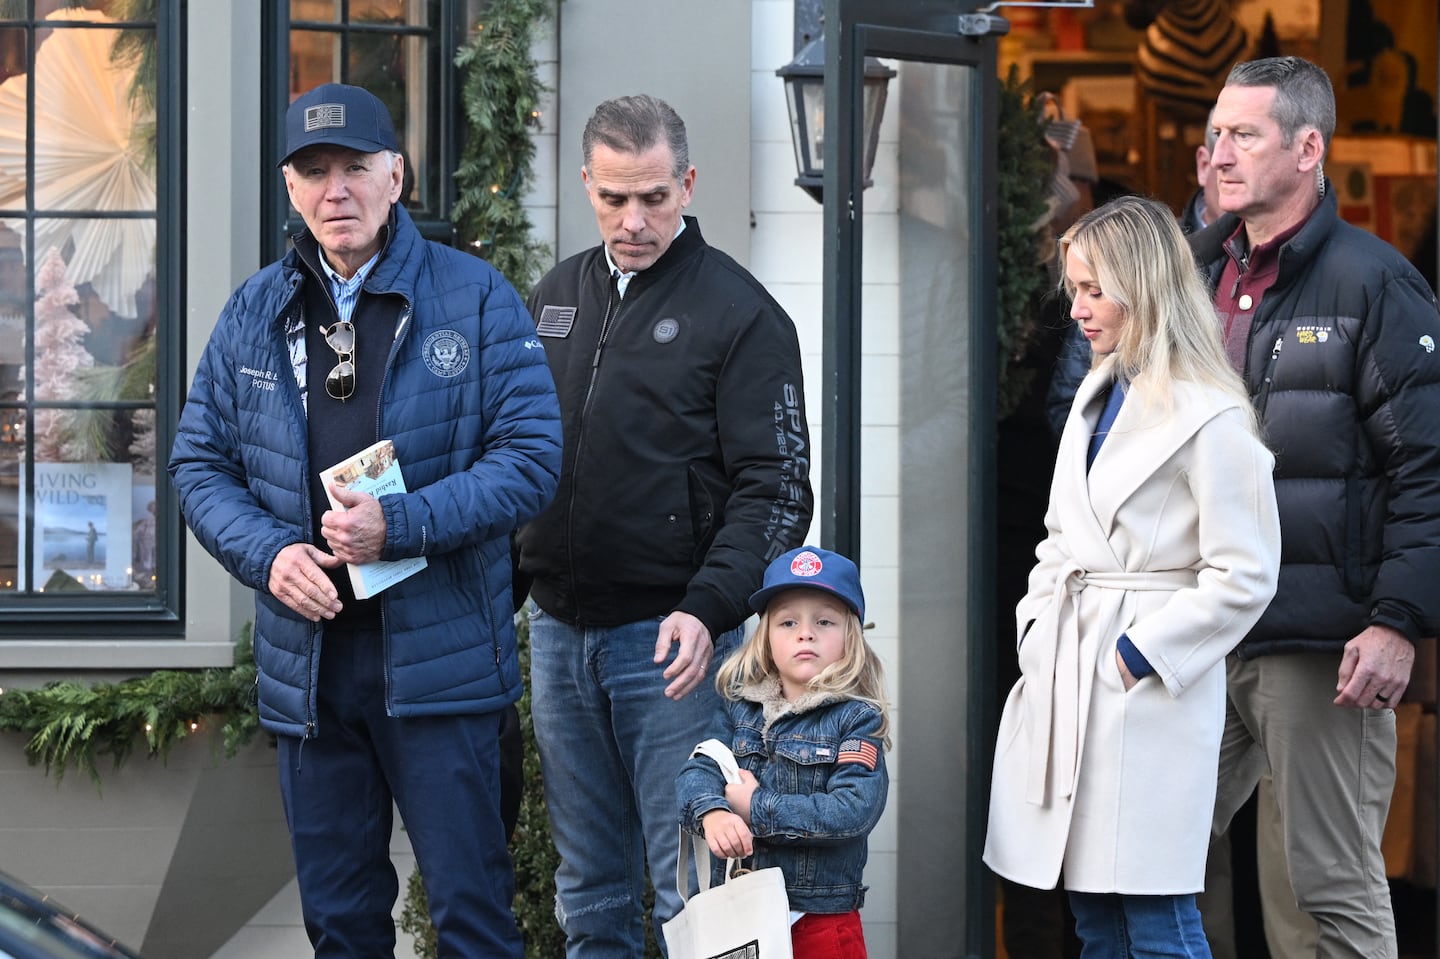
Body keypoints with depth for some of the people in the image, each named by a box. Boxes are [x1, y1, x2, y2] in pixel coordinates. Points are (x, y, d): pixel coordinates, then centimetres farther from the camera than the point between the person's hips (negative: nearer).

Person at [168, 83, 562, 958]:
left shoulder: (476, 297, -2)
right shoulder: (255, 313, 9)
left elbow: (532, 457, -8)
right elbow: (200, 463, 10)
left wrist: (401, 525, -19)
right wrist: (269, 553, -9)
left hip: (440, 653, -4)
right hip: (305, 655, 4)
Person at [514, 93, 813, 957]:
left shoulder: (741, 314, -5)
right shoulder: (556, 298, 13)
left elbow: (773, 487, -9)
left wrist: (709, 609, -22)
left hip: (673, 637, -5)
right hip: (559, 628, 6)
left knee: (690, 887, -4)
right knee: (589, 889, 13)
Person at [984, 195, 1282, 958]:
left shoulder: (1211, 420, -12)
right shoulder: (1098, 394, 14)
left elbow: (1244, 577, -14)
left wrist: (1137, 655, -14)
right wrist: (1035, 625, 7)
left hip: (1147, 688, -8)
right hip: (1066, 678, 8)